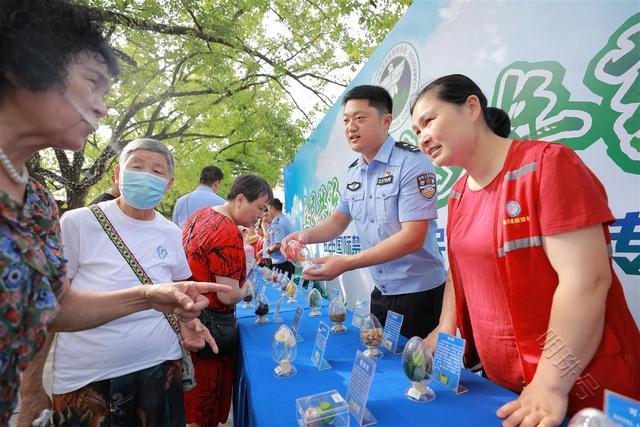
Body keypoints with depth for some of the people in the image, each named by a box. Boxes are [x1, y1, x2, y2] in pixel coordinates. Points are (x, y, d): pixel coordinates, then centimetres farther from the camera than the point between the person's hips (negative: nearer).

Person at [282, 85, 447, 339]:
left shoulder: (412, 163, -17)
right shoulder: (353, 173, 5)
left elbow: (413, 237, -23)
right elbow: (339, 220, 13)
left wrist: (346, 263, -27)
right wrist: (308, 235, -8)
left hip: (419, 293, -6)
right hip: (381, 292, 7)